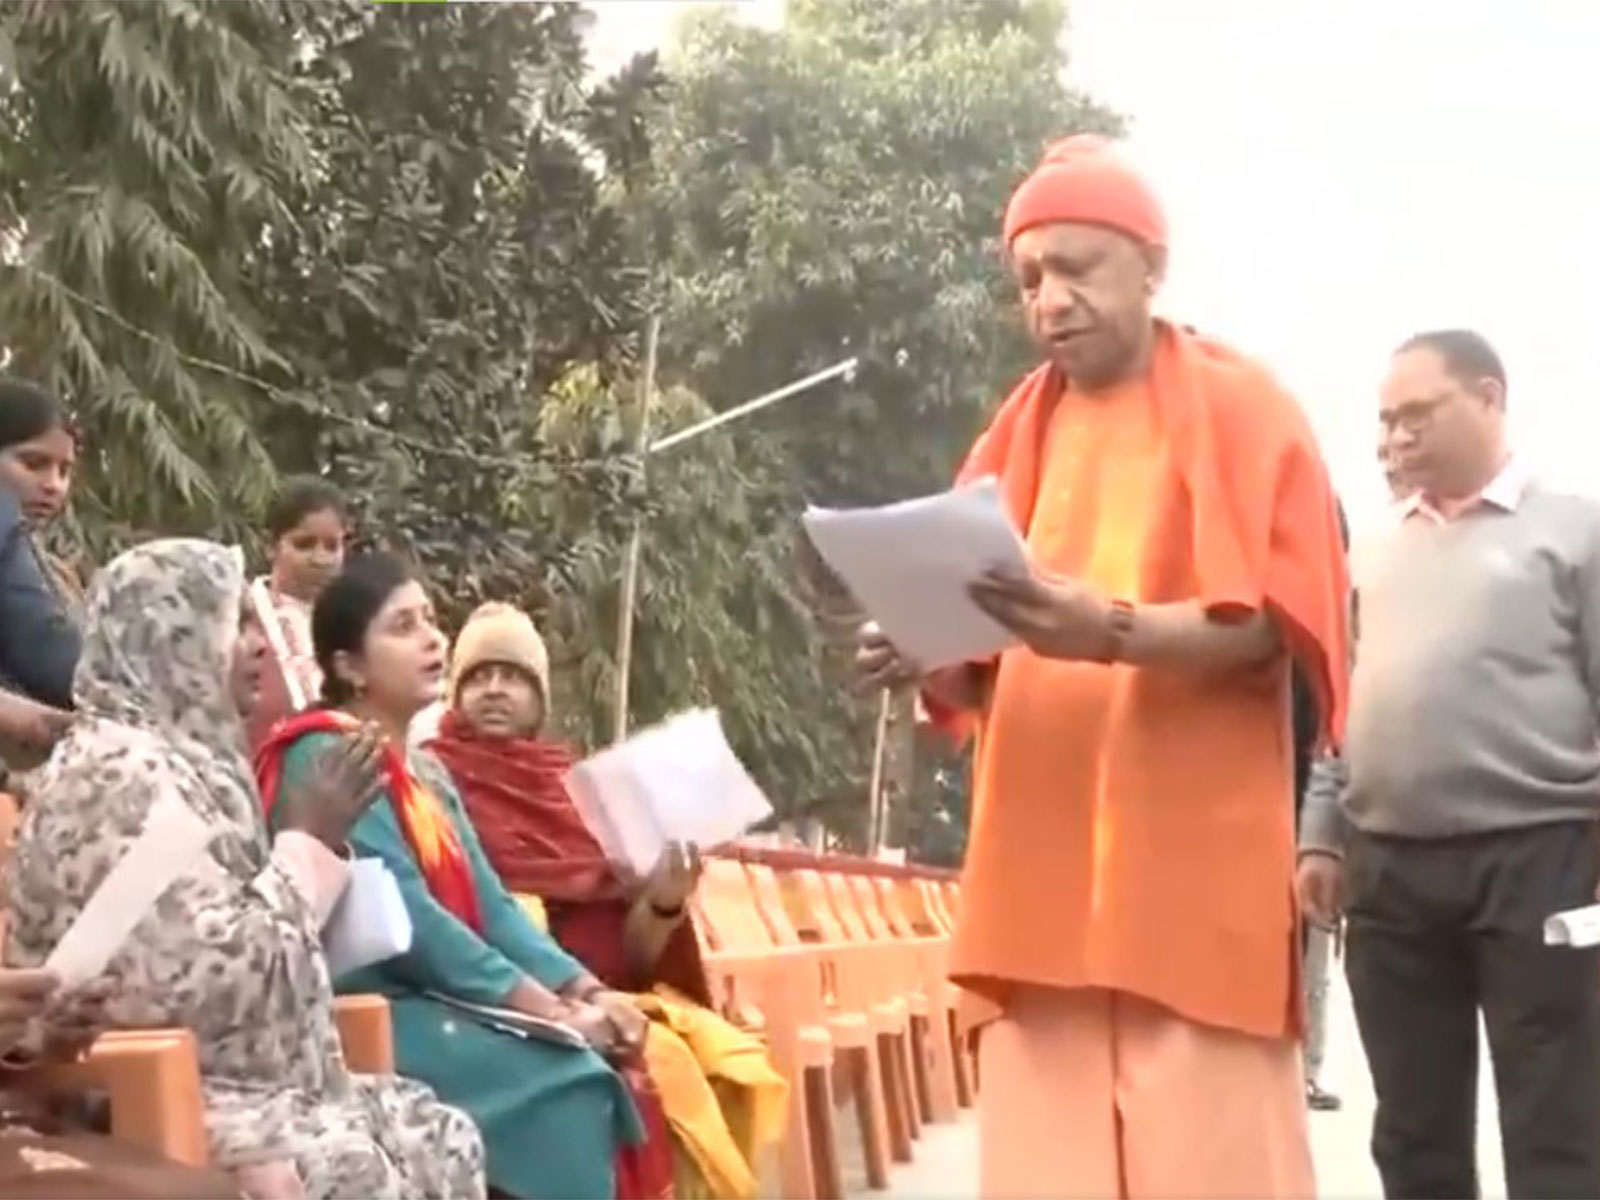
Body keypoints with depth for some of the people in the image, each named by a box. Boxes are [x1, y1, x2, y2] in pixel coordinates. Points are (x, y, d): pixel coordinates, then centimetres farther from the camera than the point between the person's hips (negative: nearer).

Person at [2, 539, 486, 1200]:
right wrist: (310, 841, -14)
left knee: (439, 1136, 0)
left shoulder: (181, 757, 13)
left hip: (239, 1080, 10)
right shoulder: (119, 773, -17)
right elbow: (215, 979, -24)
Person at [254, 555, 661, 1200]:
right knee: (568, 1083, -23)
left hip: (439, 1001, 8)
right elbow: (404, 918, -17)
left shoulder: (428, 774, 18)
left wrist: (583, 991, -5)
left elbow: (490, 906, 11)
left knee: (597, 1072, -13)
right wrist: (546, 1007, -18)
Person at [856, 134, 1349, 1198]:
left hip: (1192, 860, -4)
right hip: (1042, 867, 5)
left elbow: (1275, 626, -7)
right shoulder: (1019, 436, 18)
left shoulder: (1242, 409, 4)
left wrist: (1114, 632, -24)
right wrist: (932, 658, -5)